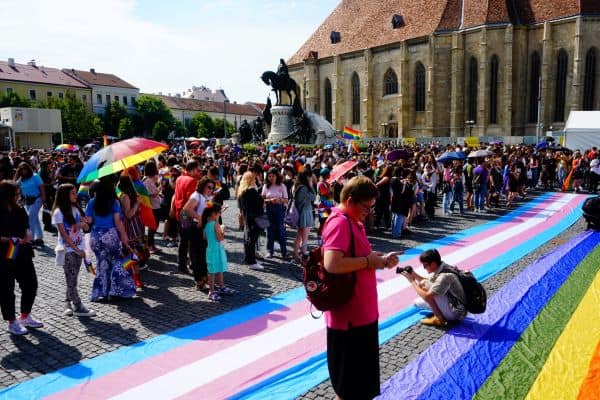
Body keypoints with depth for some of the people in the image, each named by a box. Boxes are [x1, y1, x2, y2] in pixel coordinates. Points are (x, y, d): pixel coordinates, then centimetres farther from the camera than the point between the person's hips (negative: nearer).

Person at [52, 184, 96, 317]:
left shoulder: (76, 209, 8)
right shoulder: (58, 212, -10)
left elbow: (85, 226, 12)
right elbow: (64, 234, -13)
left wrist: (82, 224, -12)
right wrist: (77, 249, -15)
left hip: (78, 249, 6)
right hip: (68, 250, -6)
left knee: (72, 279, 10)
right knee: (71, 280, 0)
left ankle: (68, 304, 20)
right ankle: (78, 307, 4)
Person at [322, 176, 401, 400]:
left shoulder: (352, 221, 12)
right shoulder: (340, 222, -20)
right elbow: (332, 264, -34)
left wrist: (380, 260, 6)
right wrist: (368, 261, -21)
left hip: (362, 312, 10)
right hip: (349, 316, -10)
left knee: (362, 375, 25)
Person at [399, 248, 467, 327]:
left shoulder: (444, 276, -28)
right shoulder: (441, 268, -1)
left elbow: (426, 296, -29)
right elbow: (430, 282, 15)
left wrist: (412, 281, -16)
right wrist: (415, 275, -1)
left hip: (456, 313, -9)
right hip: (454, 307, 9)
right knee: (418, 302, 9)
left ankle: (439, 318, -10)